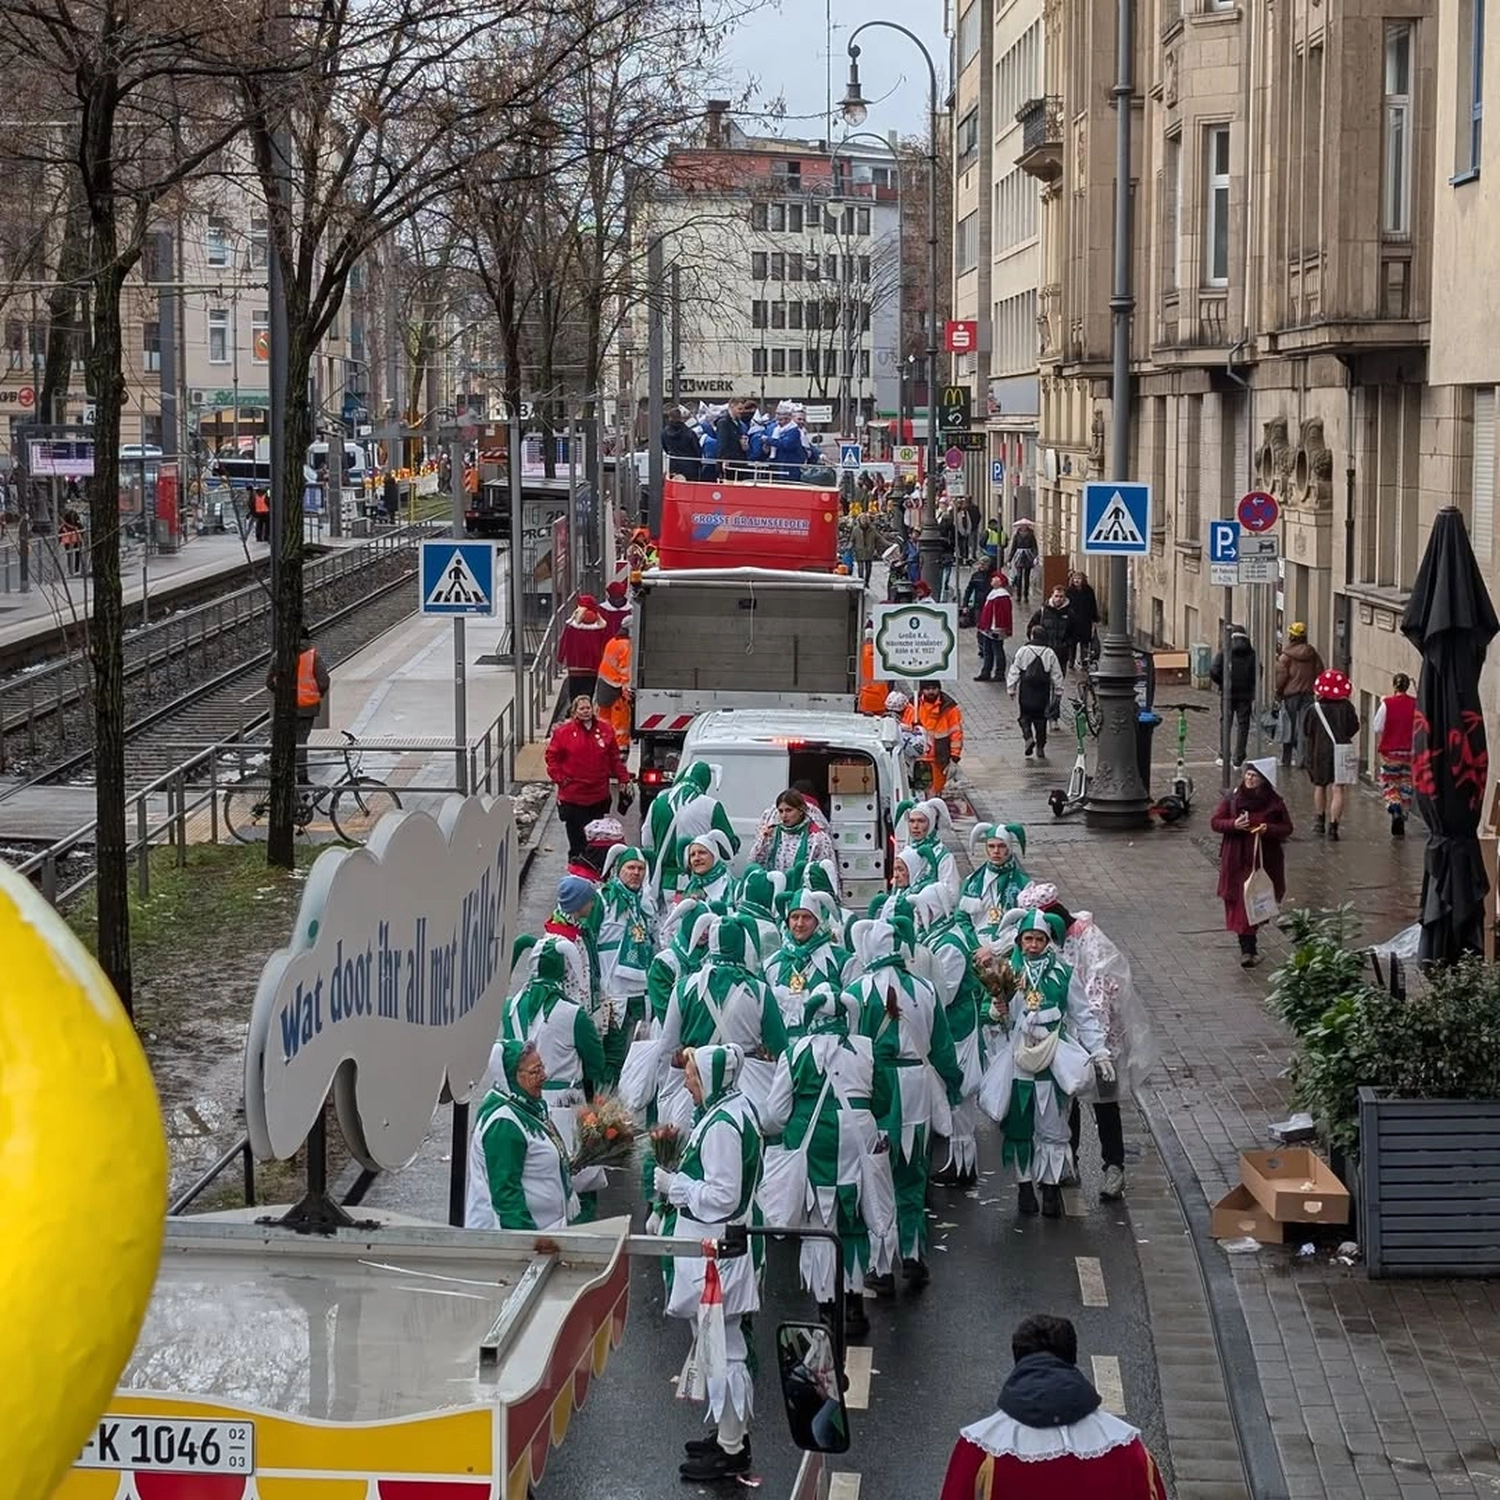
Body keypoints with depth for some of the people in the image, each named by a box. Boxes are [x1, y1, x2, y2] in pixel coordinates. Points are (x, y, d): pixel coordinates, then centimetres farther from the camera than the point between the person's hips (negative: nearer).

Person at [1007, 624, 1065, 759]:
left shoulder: (1023, 652, -6)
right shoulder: (1050, 654, -1)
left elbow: (1014, 672, -3)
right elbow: (1057, 675, 4)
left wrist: (1011, 689, 5)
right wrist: (1058, 692, 13)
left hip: (1025, 693, -2)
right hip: (1043, 695, 2)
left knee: (1024, 717, 11)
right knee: (1041, 720, 11)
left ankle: (1028, 737, -14)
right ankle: (1040, 748, 13)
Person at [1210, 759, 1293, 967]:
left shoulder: (1274, 803, -1)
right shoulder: (1232, 798, 2)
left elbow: (1287, 828, 4)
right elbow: (1215, 822, 4)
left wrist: (1269, 829, -17)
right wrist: (1233, 824, -15)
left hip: (1264, 860, 0)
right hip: (1237, 860, 1)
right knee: (1239, 903, -3)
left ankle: (1248, 947, 24)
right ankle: (1248, 948, 0)